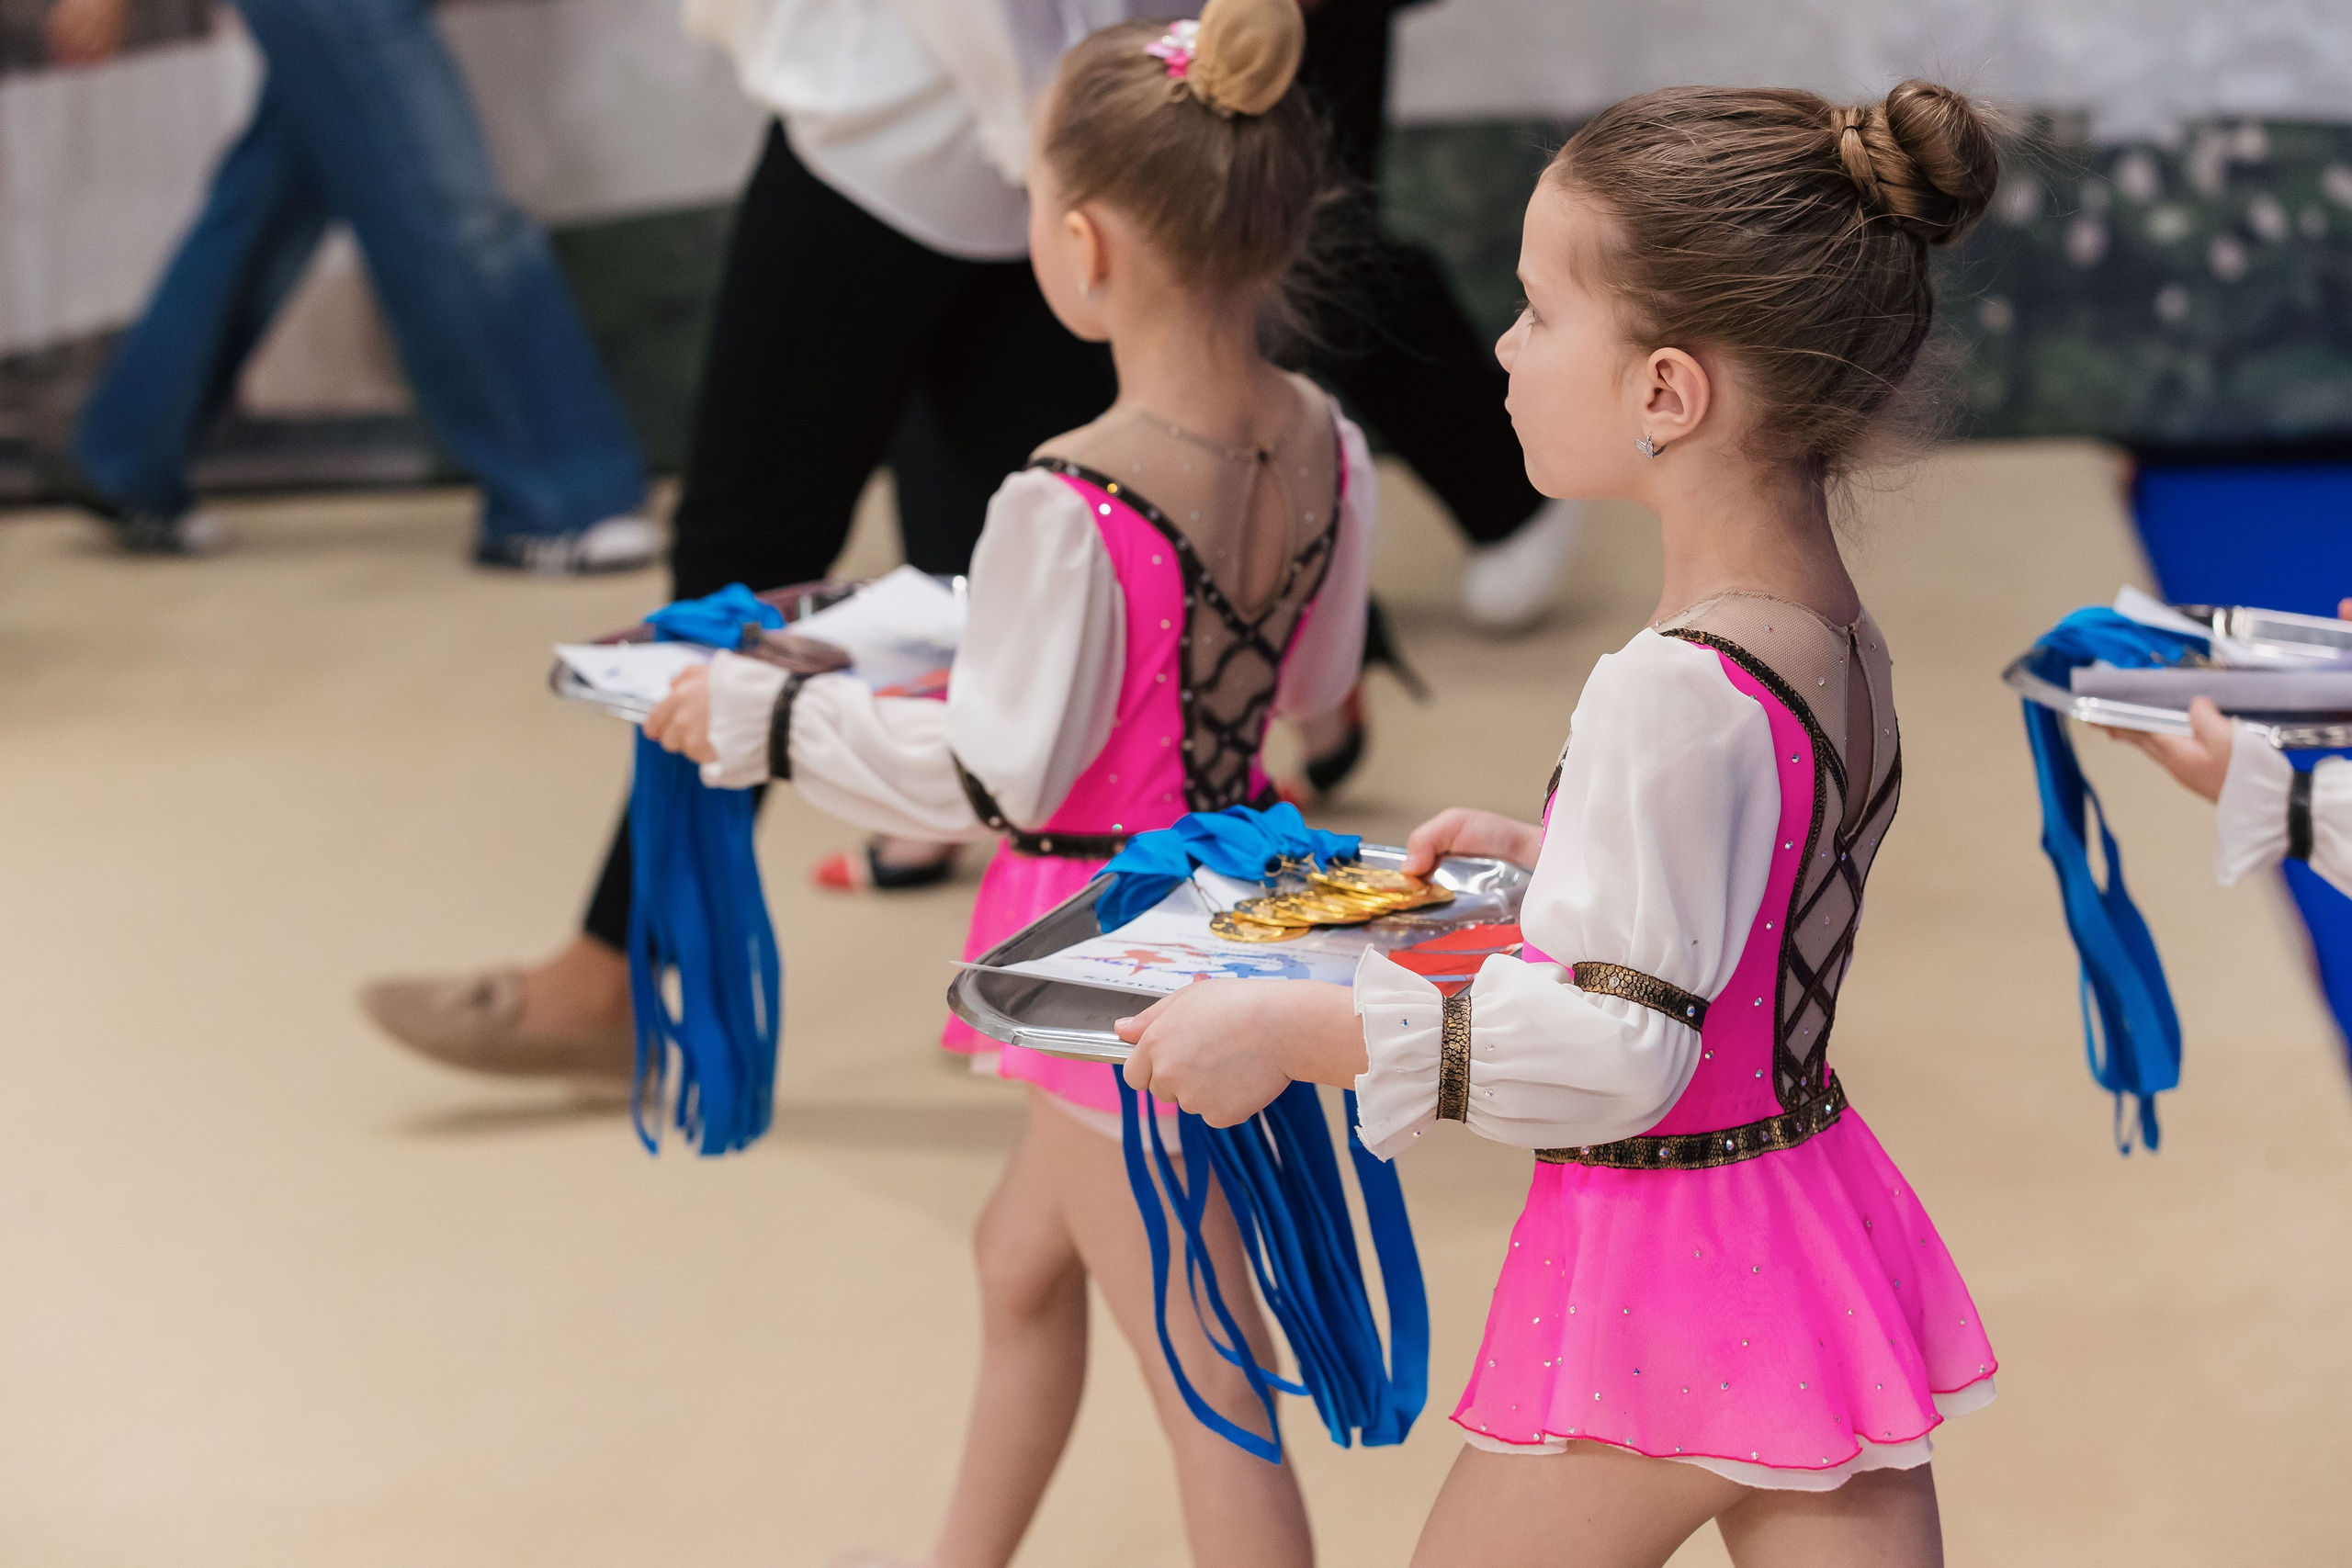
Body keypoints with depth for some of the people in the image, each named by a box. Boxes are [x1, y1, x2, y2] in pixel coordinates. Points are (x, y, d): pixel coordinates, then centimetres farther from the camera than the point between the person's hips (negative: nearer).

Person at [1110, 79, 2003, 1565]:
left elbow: (1618, 1047, -26)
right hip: (1822, 1210, 8)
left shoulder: (1674, 690, -24)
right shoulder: (1839, 633, 4)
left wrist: (1300, 1030, -24)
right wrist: (1544, 851, 23)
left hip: (1667, 1277, -8)